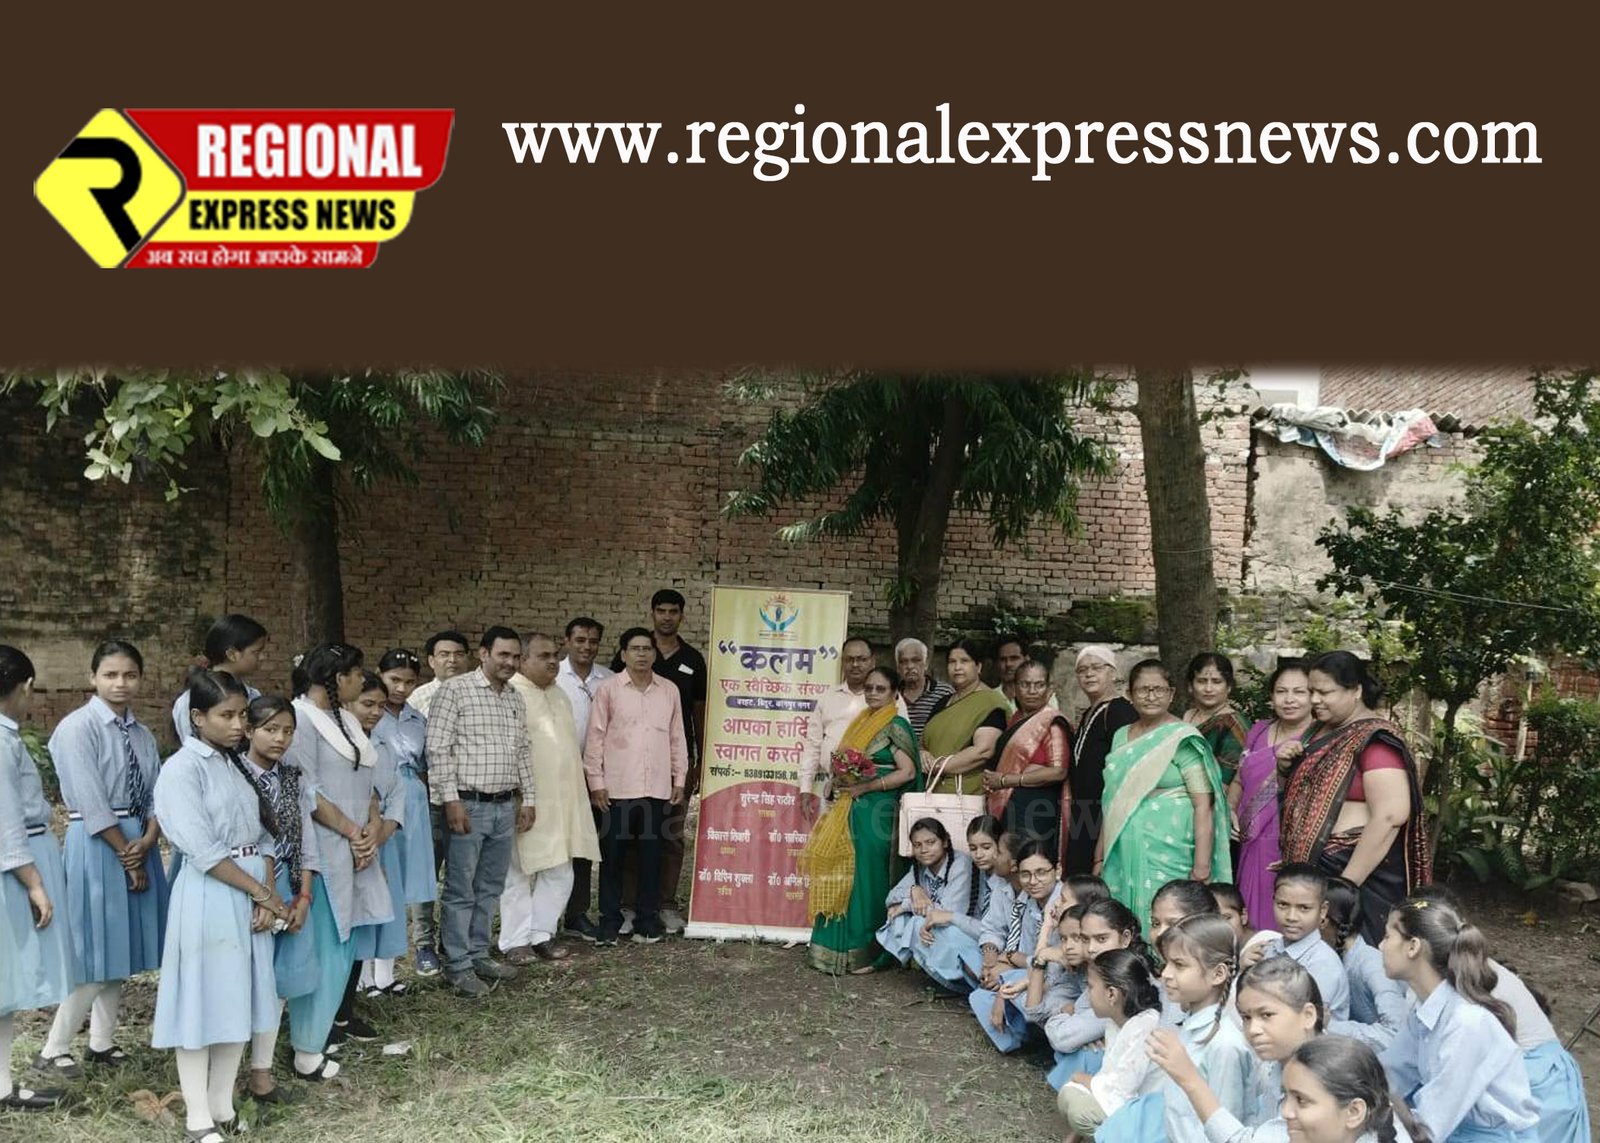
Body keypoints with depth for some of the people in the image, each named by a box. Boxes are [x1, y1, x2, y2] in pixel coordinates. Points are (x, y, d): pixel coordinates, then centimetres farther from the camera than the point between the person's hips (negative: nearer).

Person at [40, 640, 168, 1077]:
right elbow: (91, 803, -15)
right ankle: (54, 1048, 10)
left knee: (122, 947, 12)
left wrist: (147, 842, -13)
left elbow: (156, 794, 5)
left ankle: (102, 1042, 24)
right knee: (97, 952, -5)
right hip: (97, 845, -7)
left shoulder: (142, 734, 9)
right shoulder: (77, 728, -11)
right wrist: (126, 853, -13)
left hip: (140, 844, 7)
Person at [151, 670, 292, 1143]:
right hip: (209, 897, -7)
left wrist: (267, 896, -5)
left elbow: (263, 835, 9)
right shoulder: (182, 769, -10)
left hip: (252, 895, 7)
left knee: (240, 1002, 10)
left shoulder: (239, 765, 11)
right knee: (202, 1004, 0)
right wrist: (265, 894, -12)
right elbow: (203, 851, -16)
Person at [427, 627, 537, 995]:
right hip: (467, 805, -7)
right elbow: (438, 750, -12)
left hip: (505, 806, 7)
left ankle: (479, 955, 24)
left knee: (490, 888, 14)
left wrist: (527, 799, 16)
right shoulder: (455, 691, -8)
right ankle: (458, 965, 9)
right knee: (461, 890, 1)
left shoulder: (516, 699, 13)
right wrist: (451, 800, -16)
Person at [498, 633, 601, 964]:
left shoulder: (559, 694, 16)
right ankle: (515, 941, 12)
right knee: (519, 873, 3)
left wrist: (577, 788, 22)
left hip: (563, 801, 8)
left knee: (559, 873, 9)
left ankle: (542, 934, 20)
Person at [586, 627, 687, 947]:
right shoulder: (608, 689, -1)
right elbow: (595, 737, -1)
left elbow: (677, 738, 13)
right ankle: (609, 922, 13)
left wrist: (680, 779, 9)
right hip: (616, 789, -2)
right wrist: (596, 782, -5)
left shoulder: (669, 691, 8)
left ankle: (647, 920, 17)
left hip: (657, 789, 3)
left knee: (651, 856, 7)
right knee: (612, 856, 4)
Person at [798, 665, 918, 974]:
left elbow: (907, 772, -13)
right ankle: (837, 946, 15)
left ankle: (868, 952, 7)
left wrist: (865, 786, -15)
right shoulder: (861, 722, 17)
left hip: (876, 811, -7)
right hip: (849, 810, 7)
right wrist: (841, 780, 2)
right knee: (843, 877, 8)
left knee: (867, 879, -3)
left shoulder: (895, 726, -6)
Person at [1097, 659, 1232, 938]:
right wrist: (1101, 857, 17)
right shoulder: (1121, 737, 14)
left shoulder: (1182, 739, -5)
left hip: (1167, 856, -6)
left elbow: (1204, 805, -11)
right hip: (1122, 856, 6)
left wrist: (1201, 868, -17)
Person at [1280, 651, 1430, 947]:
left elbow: (1390, 817, -23)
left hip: (1358, 869, -8)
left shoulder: (1373, 739, -14)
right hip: (1313, 867, 8)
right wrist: (1285, 768, 2)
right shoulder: (1321, 732, 12)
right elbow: (1304, 794, 25)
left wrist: (1346, 884, -24)